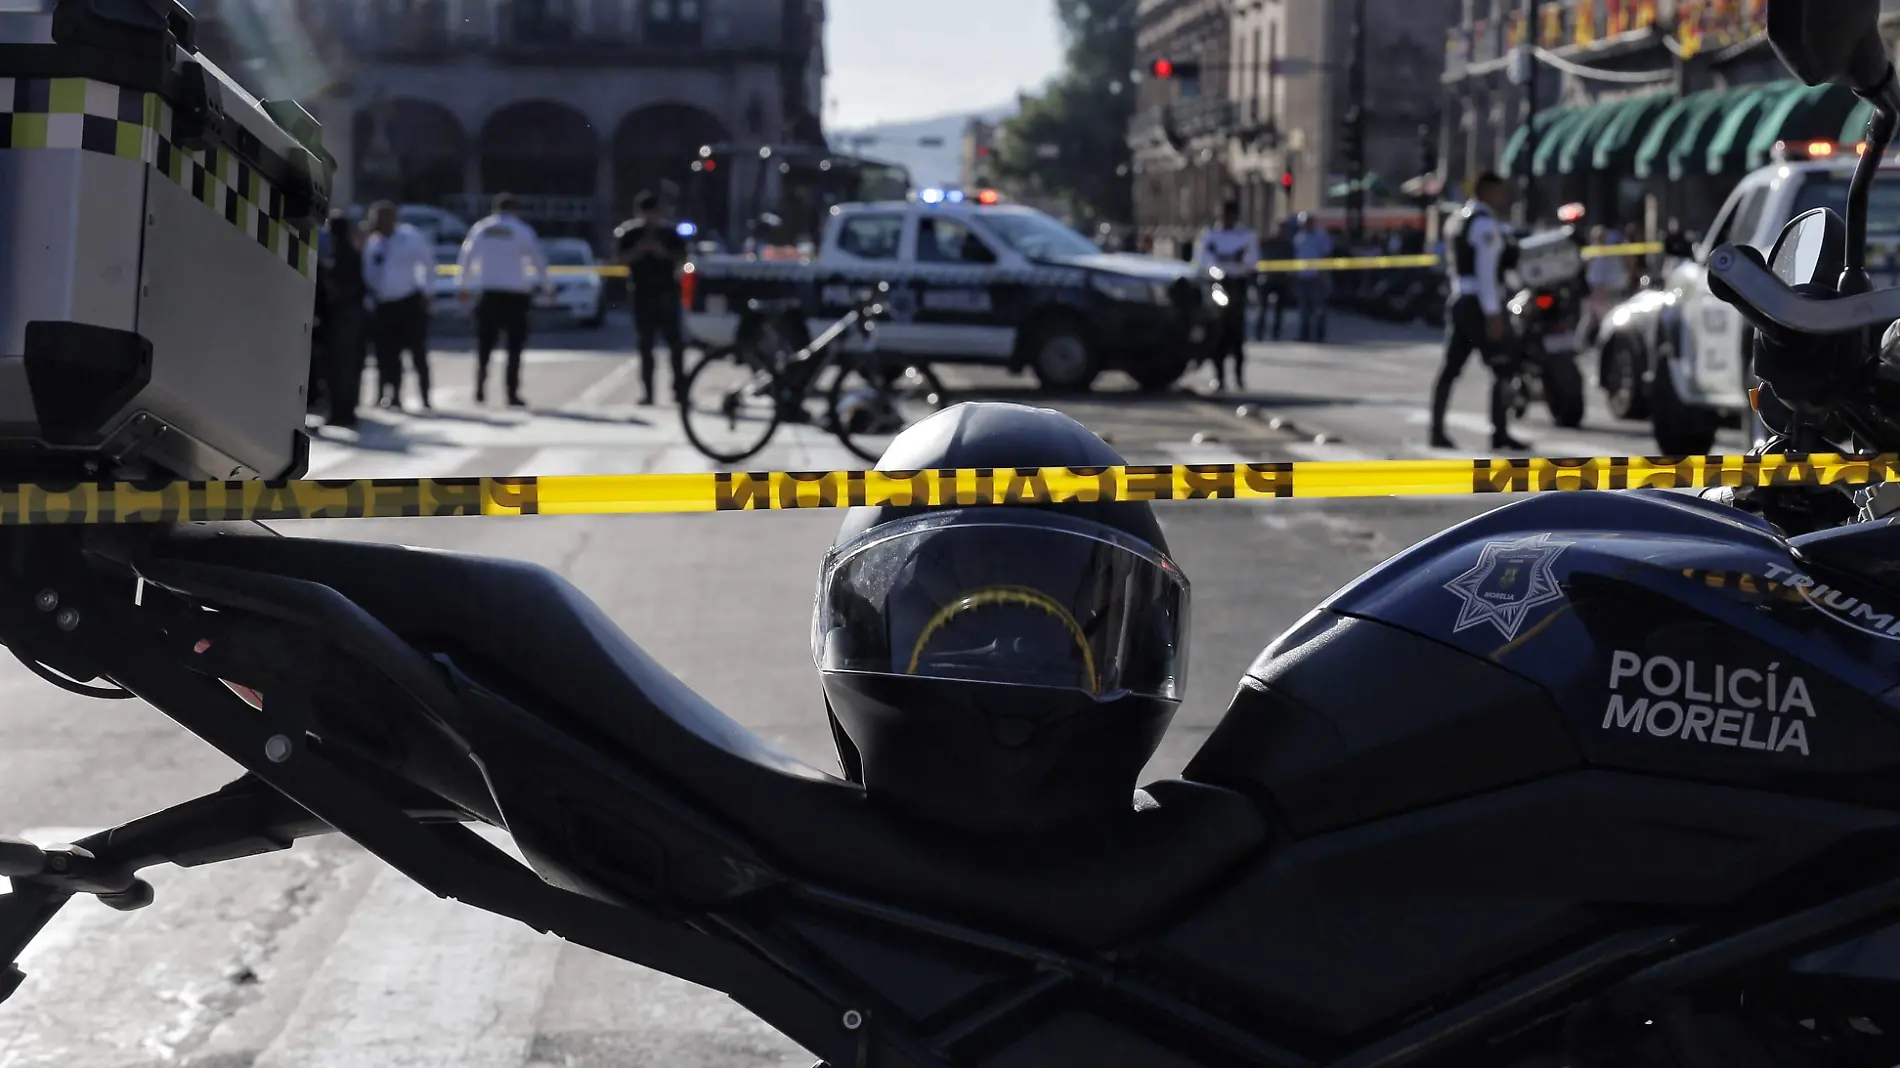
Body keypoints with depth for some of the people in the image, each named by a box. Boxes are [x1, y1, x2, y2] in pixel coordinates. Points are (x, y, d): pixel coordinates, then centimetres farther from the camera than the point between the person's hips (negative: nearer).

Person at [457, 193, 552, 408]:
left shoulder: (480, 228, 5)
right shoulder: (522, 231, -3)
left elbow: (466, 257, 7)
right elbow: (538, 259, -2)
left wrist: (462, 286, 18)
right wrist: (548, 286, 10)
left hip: (488, 293, 2)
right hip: (515, 295, -2)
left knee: (485, 343, 10)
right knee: (514, 346, 3)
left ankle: (480, 389, -4)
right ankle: (512, 393, -1)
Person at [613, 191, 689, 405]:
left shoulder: (670, 234, 6)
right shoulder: (630, 235, 6)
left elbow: (682, 259, 3)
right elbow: (623, 260, -1)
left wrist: (663, 252, -12)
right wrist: (639, 250, -16)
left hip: (667, 293, 0)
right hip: (642, 294, 1)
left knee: (674, 341, -5)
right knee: (645, 345, 2)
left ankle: (679, 388, -1)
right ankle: (648, 392, 4)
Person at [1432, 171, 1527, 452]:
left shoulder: (1460, 220, 18)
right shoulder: (1486, 223, -12)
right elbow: (1486, 271, -19)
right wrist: (1493, 314, -22)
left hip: (1459, 301, 10)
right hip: (1481, 304, -10)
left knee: (1450, 368, 7)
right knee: (1503, 370, -6)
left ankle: (1437, 431, 6)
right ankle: (1500, 434, -7)